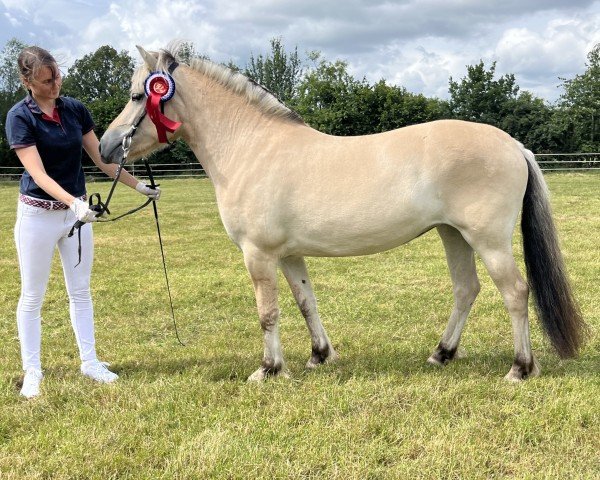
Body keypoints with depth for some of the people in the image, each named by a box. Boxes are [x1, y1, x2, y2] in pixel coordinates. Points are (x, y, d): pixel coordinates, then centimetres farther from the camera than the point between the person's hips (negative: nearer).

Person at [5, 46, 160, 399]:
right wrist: (73, 203, -35)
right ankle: (32, 372, 15)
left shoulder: (75, 109, 1)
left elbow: (102, 158, 8)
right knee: (32, 296, 5)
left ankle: (90, 362, 22)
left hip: (78, 210, 5)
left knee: (81, 291, 12)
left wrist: (138, 186, 6)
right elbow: (39, 174, -21)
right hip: (38, 214, -4)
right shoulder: (20, 117, -13)